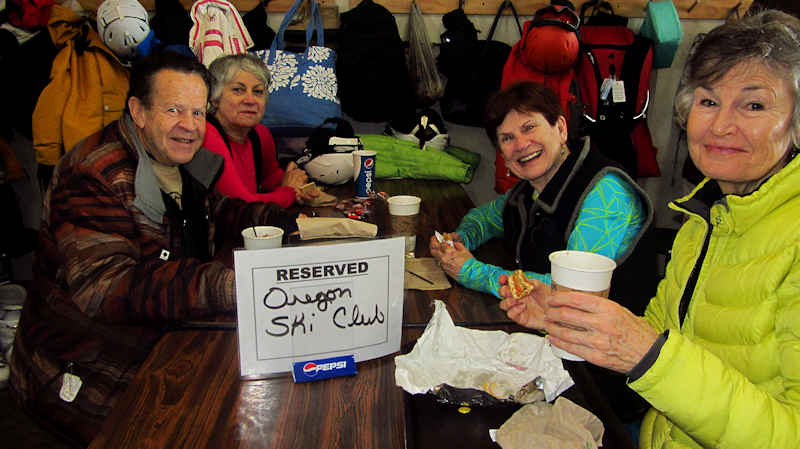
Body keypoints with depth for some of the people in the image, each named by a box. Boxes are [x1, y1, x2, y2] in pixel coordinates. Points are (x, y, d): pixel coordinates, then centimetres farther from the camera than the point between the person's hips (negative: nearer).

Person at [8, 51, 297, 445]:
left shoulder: (178, 162, 5)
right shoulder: (95, 176, -22)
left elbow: (210, 209, 23)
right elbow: (103, 286, -36)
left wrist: (269, 217, 2)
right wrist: (229, 287, -47)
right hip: (90, 379, -7)